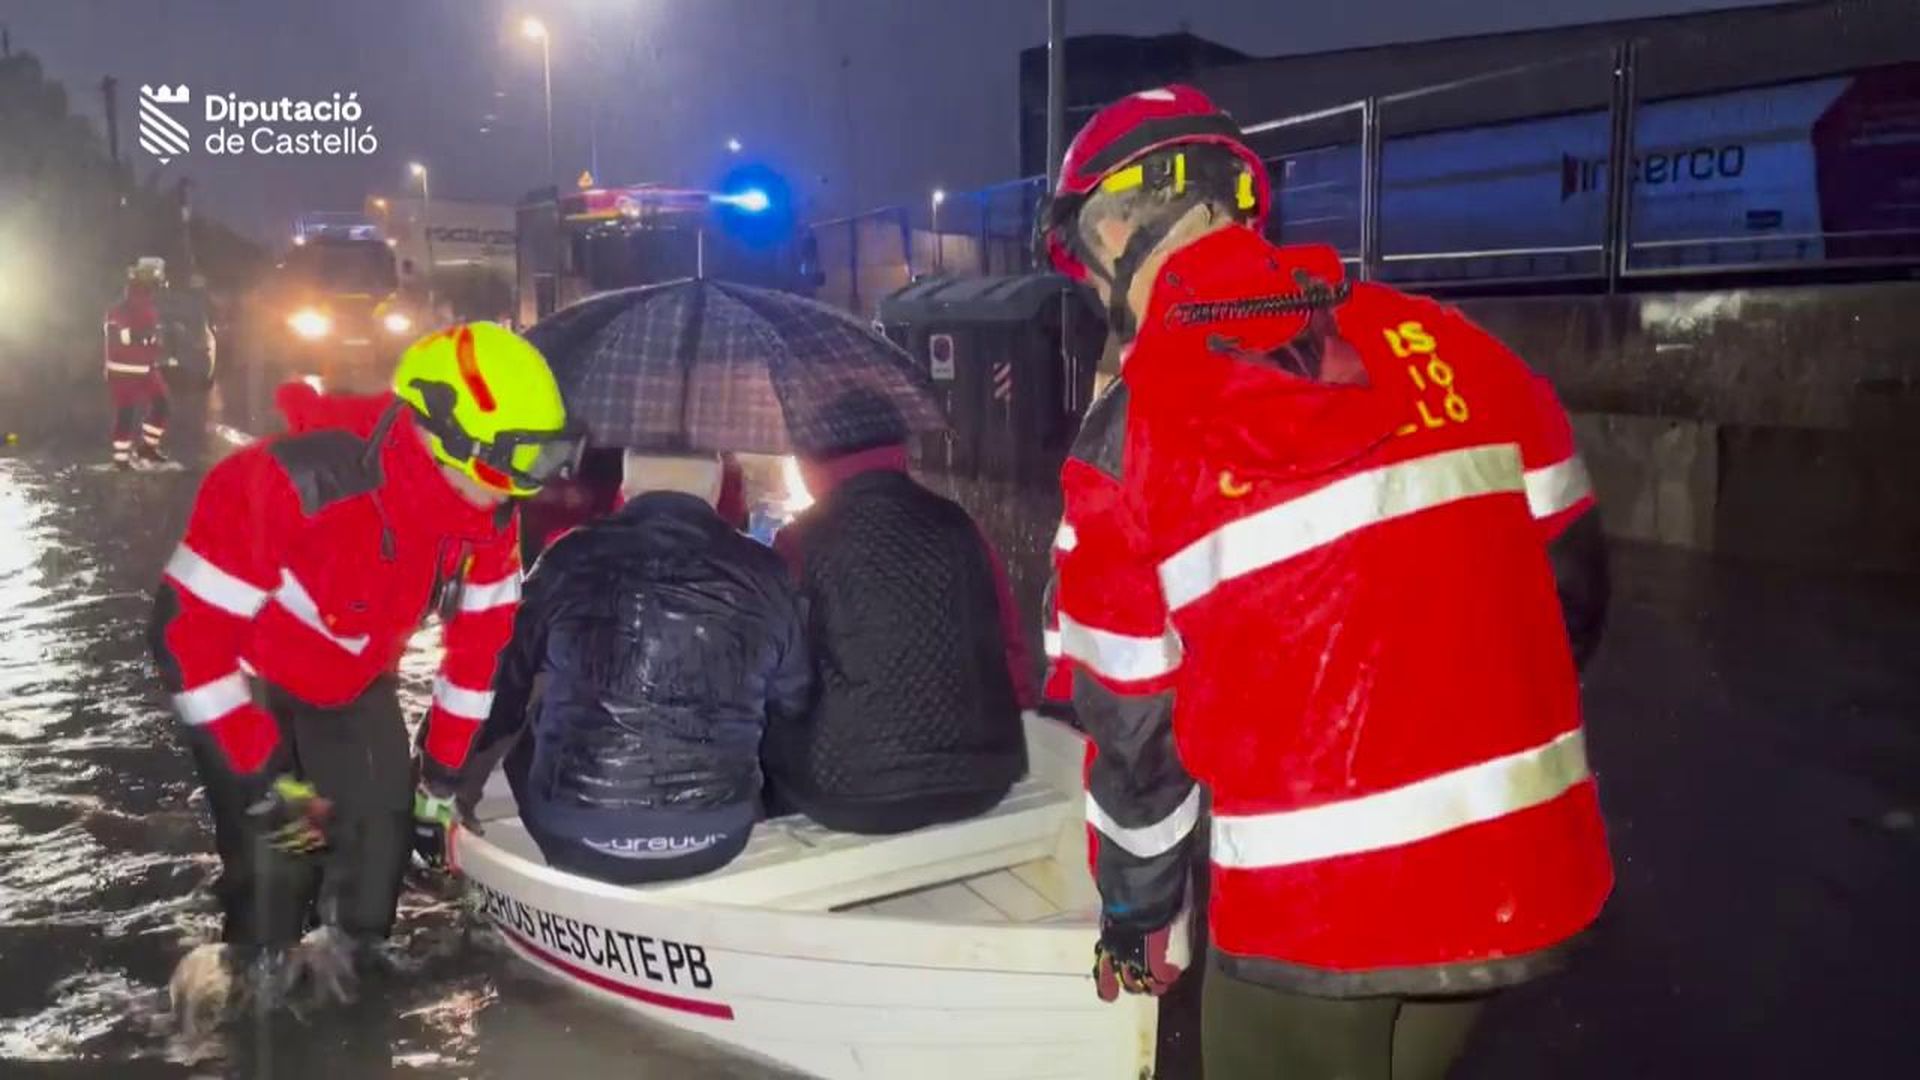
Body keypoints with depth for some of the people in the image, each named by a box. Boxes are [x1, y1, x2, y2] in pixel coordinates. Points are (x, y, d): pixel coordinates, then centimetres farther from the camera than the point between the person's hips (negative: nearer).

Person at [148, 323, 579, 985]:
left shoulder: (488, 513, -19)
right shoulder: (299, 482, -38)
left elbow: (480, 640, -5)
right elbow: (186, 626, -31)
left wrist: (443, 774, -1)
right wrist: (262, 779, -27)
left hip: (355, 679, 5)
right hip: (247, 677, -5)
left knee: (384, 829, 3)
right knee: (273, 860, -11)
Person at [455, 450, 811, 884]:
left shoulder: (568, 562, -3)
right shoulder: (763, 575, -4)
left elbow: (503, 683, 9)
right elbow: (791, 709, 8)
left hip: (575, 834, 0)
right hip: (717, 836, 1)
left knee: (525, 729, 27)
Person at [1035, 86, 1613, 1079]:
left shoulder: (1131, 435, -11)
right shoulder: (1450, 346, 0)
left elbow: (1131, 719, -3)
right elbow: (1571, 588, 6)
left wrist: (1134, 913, 12)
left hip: (1314, 912, -4)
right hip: (1522, 874, 5)